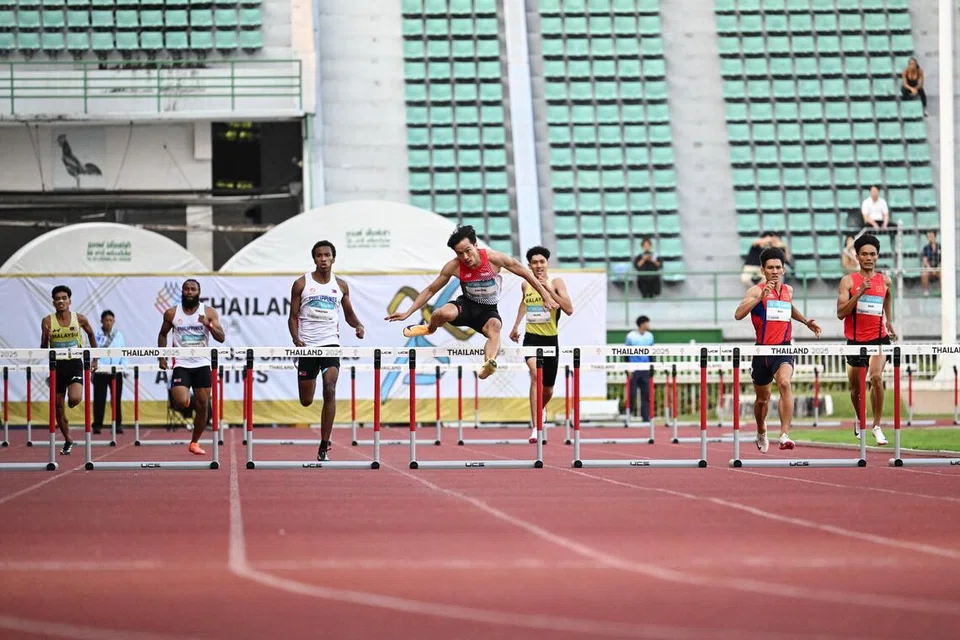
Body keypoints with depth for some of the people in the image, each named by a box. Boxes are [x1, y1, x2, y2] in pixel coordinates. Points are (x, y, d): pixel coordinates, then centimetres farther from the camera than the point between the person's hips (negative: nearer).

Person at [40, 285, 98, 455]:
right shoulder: (48, 321, -4)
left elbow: (91, 334, 16)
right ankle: (68, 441, 24)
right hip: (57, 365, 1)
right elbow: (43, 349, -2)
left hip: (75, 363, -1)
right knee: (58, 406, 6)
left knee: (75, 399, -25)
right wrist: (46, 339, -25)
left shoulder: (79, 319, -4)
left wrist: (95, 359, 17)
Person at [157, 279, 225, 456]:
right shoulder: (172, 314, 1)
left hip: (202, 364, 1)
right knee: (181, 403, -21)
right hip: (181, 364, -1)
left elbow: (221, 338, -7)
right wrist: (162, 357, 6)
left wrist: (209, 325, -25)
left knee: (202, 406, 2)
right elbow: (163, 334, 16)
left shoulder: (209, 312, -1)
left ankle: (194, 443, 19)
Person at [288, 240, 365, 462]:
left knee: (330, 390, -19)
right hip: (307, 346, 0)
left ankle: (324, 447, -16)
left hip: (330, 343, 0)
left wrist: (358, 325, -5)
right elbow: (293, 317, 2)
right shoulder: (301, 284, 1)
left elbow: (349, 314, 17)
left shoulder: (340, 286, 7)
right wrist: (296, 339, -15)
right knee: (306, 401, 3)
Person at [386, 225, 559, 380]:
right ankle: (430, 328, 3)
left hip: (488, 311, -1)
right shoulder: (453, 267, -14)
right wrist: (407, 313, -6)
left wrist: (546, 297, -7)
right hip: (466, 305, 1)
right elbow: (431, 290, -2)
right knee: (444, 313, -34)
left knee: (494, 327, -38)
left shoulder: (494, 258, -19)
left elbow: (526, 273, -8)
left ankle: (488, 365, -66)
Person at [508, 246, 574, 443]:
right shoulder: (525, 285, 4)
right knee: (536, 375, -27)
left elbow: (569, 310, -19)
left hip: (551, 339, 0)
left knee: (548, 389, 13)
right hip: (531, 338, 0)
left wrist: (550, 289, -24)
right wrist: (516, 326, 26)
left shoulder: (556, 283, -6)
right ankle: (536, 427, -31)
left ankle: (541, 410, 50)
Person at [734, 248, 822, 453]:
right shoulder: (756, 291, -5)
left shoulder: (788, 290, 10)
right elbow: (738, 314, -22)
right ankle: (761, 433, 44)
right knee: (762, 398, 14)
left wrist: (806, 321, 27)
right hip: (762, 350, -1)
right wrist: (760, 297, -28)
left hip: (784, 348, 1)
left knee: (785, 383, -27)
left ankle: (785, 435, -33)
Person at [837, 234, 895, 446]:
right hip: (856, 341, 0)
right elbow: (840, 313, -13)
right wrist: (859, 292, -22)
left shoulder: (885, 281, 4)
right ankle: (860, 420, 44)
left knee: (876, 377, -24)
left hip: (879, 338, 0)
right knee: (855, 388, 13)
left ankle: (877, 426, -15)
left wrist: (889, 324, 32)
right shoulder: (848, 281, -4)